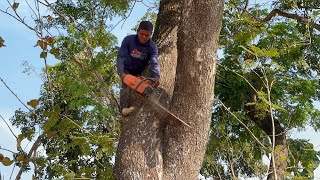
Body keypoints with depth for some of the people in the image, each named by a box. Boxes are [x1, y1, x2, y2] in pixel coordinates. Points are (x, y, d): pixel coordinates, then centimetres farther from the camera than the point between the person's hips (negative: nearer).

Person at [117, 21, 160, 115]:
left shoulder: (152, 46, -21)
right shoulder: (128, 40, -23)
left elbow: (154, 62, -35)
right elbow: (121, 56, -30)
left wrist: (157, 76, -56)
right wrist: (121, 73, -46)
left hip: (140, 70, 3)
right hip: (127, 70, -3)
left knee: (151, 66, -22)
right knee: (126, 86, -23)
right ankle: (125, 108, -30)